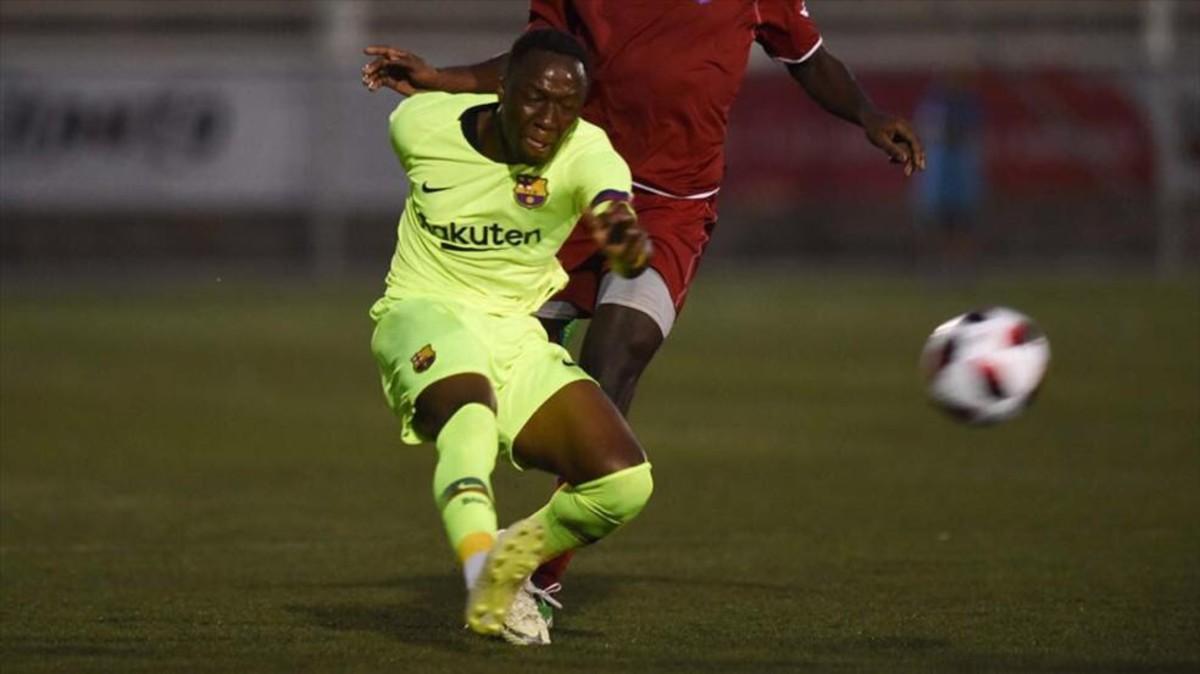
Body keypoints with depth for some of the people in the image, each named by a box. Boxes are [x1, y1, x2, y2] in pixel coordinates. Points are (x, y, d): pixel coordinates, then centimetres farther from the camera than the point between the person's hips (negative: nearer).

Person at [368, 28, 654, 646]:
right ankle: (483, 575, -54)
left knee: (624, 482, -14)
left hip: (519, 336, 2)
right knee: (472, 417, -39)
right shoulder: (419, 124, -10)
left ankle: (512, 557, 12)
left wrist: (626, 242, -61)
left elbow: (615, 212, -37)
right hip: (426, 317, -2)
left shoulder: (584, 153, -15)